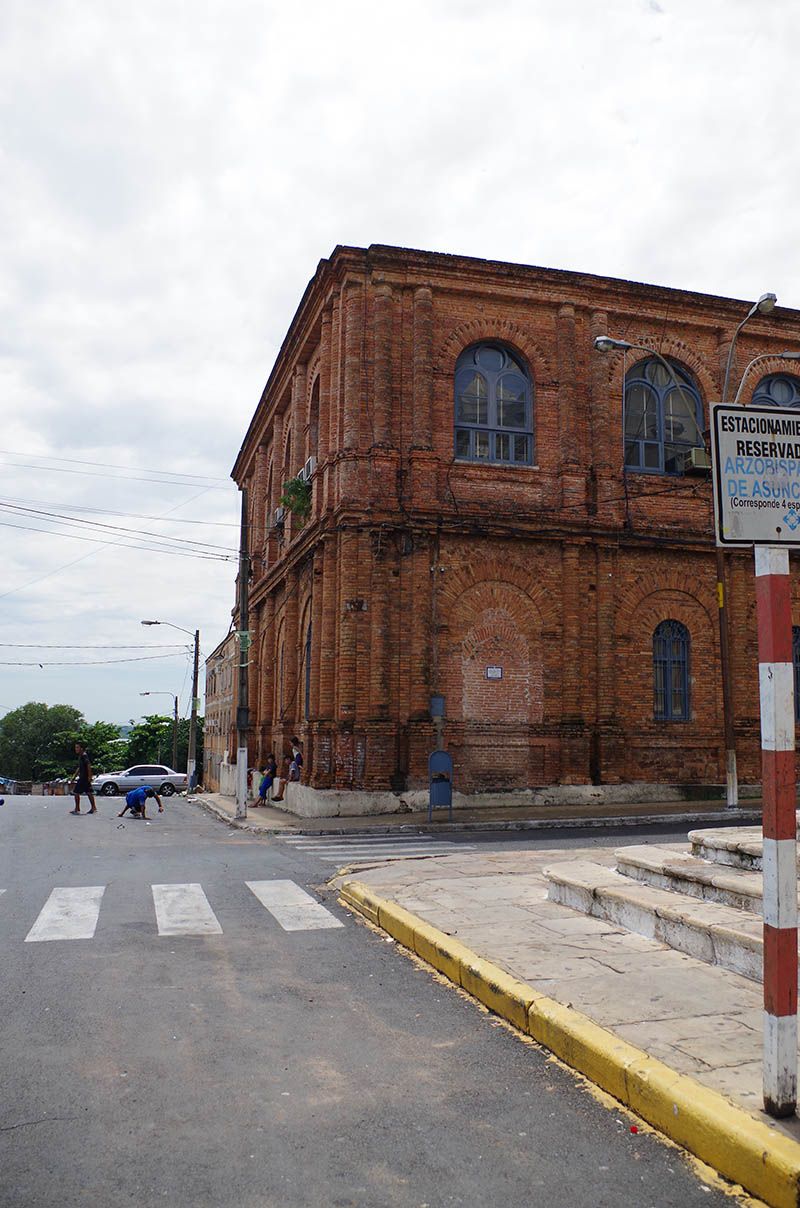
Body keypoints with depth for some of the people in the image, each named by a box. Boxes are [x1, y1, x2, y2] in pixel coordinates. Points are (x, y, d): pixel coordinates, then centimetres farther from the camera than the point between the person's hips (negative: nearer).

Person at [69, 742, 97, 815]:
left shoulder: (84, 755, -13)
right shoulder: (80, 756, 17)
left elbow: (89, 765, -22)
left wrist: (89, 776, -26)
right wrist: (75, 776, 26)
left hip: (84, 777, -10)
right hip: (82, 777, 10)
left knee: (76, 792, -5)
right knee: (88, 792, 9)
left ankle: (77, 809, 0)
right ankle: (93, 808, 10)